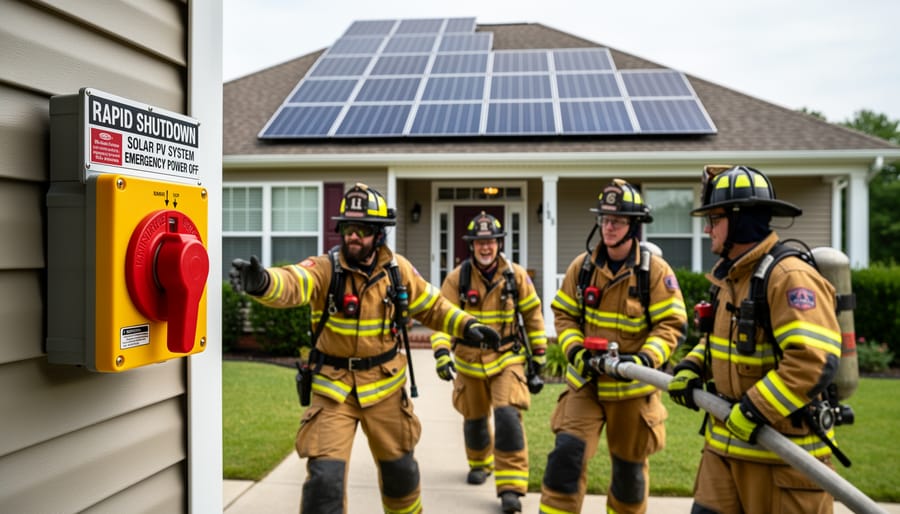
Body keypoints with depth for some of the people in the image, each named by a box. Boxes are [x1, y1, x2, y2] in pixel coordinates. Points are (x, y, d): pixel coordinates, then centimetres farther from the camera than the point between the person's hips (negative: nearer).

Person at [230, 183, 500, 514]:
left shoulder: (398, 269, -6)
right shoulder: (325, 269, -17)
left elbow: (431, 306, 8)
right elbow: (290, 284, -38)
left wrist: (466, 325, -6)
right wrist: (262, 282, -60)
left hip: (384, 385, 3)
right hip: (334, 387, -3)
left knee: (399, 464, 20)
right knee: (325, 475, -9)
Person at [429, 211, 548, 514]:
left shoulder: (516, 276, -7)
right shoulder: (457, 278, -10)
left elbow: (532, 315, 2)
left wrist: (538, 354, 5)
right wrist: (441, 352, -29)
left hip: (507, 358, -1)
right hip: (469, 361, 1)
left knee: (507, 416, -18)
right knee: (474, 418, 18)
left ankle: (511, 487, -8)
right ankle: (480, 464, 46)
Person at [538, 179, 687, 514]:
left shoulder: (655, 270, -11)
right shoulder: (582, 266, -3)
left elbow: (672, 325, -11)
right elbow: (564, 315, 3)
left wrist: (644, 359, -26)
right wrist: (575, 352, -13)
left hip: (632, 385, -1)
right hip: (586, 380, 1)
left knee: (630, 466, 17)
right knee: (567, 453, -11)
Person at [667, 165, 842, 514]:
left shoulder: (790, 277, -20)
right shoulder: (731, 276, 9)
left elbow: (815, 362, -28)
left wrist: (752, 412, -24)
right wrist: (690, 368, 6)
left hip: (781, 453, -8)